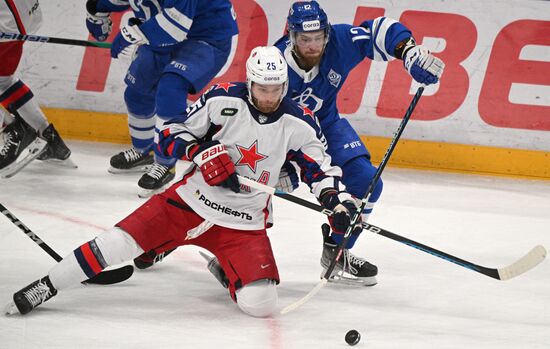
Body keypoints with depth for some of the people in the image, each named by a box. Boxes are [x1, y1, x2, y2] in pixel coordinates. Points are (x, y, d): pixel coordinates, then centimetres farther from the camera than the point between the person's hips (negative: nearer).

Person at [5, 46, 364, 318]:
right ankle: (45, 288, -3)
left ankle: (226, 269, 19)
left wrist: (337, 200, -12)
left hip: (243, 223, 1)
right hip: (192, 201, -1)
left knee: (261, 303, -15)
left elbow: (320, 166, 5)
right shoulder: (223, 100, -10)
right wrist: (202, 153, -22)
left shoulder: (299, 124, -6)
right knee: (118, 243, -16)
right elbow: (171, 133, -5)